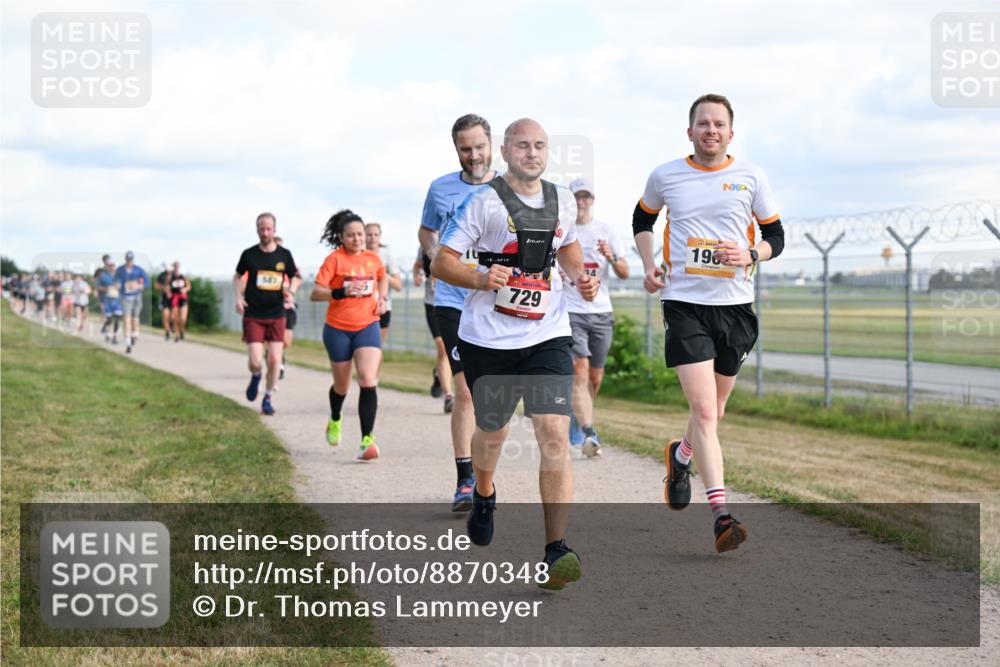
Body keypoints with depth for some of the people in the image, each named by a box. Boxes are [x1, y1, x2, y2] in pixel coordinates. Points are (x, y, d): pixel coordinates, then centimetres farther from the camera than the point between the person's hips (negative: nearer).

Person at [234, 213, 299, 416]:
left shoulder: (284, 254, 1)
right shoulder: (249, 254, -1)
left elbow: (294, 277, 13)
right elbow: (238, 276, 14)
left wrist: (290, 289, -9)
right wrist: (238, 297, -2)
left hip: (276, 315, 1)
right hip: (253, 315, -1)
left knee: (275, 360, -5)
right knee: (255, 361, -11)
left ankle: (267, 400, 13)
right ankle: (255, 377, 26)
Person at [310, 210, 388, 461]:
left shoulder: (373, 258, 3)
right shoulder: (334, 259, -10)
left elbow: (383, 277, 26)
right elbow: (315, 294, -15)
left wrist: (382, 298, 9)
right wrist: (342, 292, -29)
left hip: (367, 326, 2)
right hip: (338, 329, -2)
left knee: (368, 381, -18)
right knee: (342, 386, 13)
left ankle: (367, 440, -18)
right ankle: (335, 421, 46)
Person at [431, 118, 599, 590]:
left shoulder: (562, 201, 8)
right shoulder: (483, 201, -7)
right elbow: (442, 261, -7)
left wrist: (580, 277, 8)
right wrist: (481, 278, -25)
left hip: (547, 337, 2)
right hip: (487, 339, -2)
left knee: (555, 435, -15)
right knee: (492, 431, 17)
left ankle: (556, 549, -16)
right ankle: (483, 495, 52)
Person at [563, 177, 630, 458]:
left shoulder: (606, 230, 9)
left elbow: (624, 273, 5)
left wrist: (611, 258, -15)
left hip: (601, 312, 3)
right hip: (570, 311, -3)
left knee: (595, 376, 8)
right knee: (580, 371, -17)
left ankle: (577, 422, 31)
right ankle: (588, 434, -24)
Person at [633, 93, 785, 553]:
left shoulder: (751, 178, 3)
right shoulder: (664, 176, 3)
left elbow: (775, 236, 10)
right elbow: (643, 218, 22)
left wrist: (750, 255, -11)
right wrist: (649, 264, 7)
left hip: (735, 305, 2)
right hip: (684, 303, -2)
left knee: (712, 412, 14)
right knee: (703, 409, -15)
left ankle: (681, 455, 47)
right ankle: (720, 513, -17)